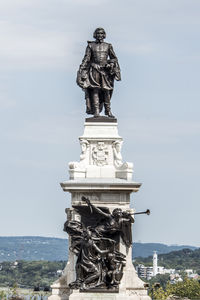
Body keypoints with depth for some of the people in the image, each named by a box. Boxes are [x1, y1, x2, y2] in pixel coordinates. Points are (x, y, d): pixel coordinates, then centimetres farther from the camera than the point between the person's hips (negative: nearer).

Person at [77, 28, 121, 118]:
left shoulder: (108, 46, 9)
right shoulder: (91, 46, 5)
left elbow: (114, 58, 12)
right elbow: (86, 60, 4)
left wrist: (110, 63, -10)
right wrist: (83, 73, -3)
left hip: (105, 70, 1)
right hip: (94, 70, -1)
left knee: (106, 90, 1)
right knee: (95, 90, -8)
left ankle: (108, 111, 8)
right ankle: (96, 111, -9)